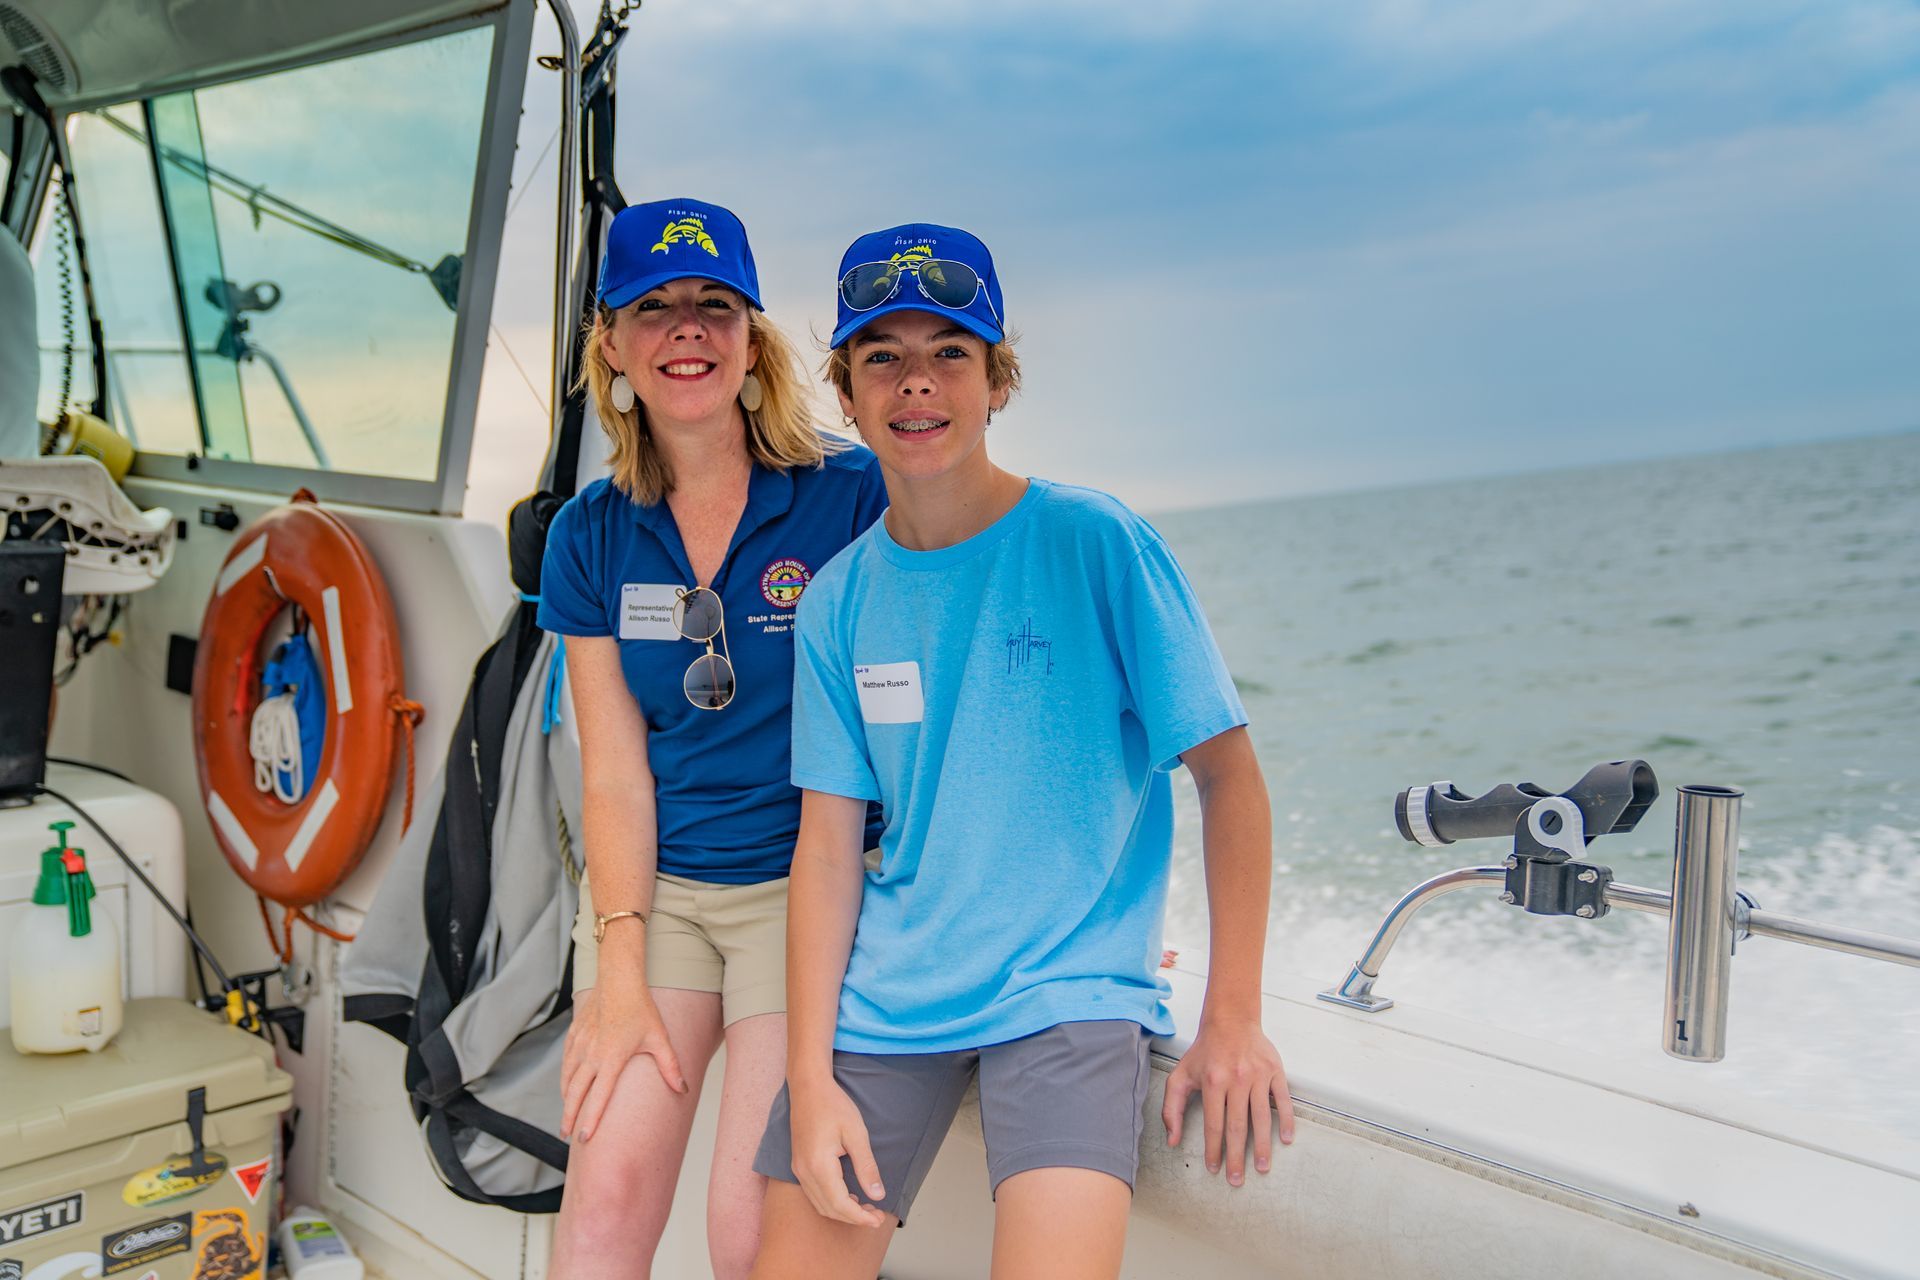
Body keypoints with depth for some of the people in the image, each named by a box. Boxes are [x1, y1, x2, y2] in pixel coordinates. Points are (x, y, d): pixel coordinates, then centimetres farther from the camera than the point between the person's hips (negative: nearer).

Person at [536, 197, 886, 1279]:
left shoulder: (854, 498, -8)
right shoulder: (592, 538, 5)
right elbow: (615, 772, 4)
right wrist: (618, 969, -3)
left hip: (808, 879, -3)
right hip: (654, 885, 4)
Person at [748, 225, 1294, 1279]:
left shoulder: (1094, 543, -7)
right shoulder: (838, 598, 5)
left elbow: (1228, 774, -5)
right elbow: (829, 841, 3)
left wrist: (1232, 1020, -7)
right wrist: (809, 1077, -5)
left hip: (1068, 983, -3)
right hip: (885, 990, 4)